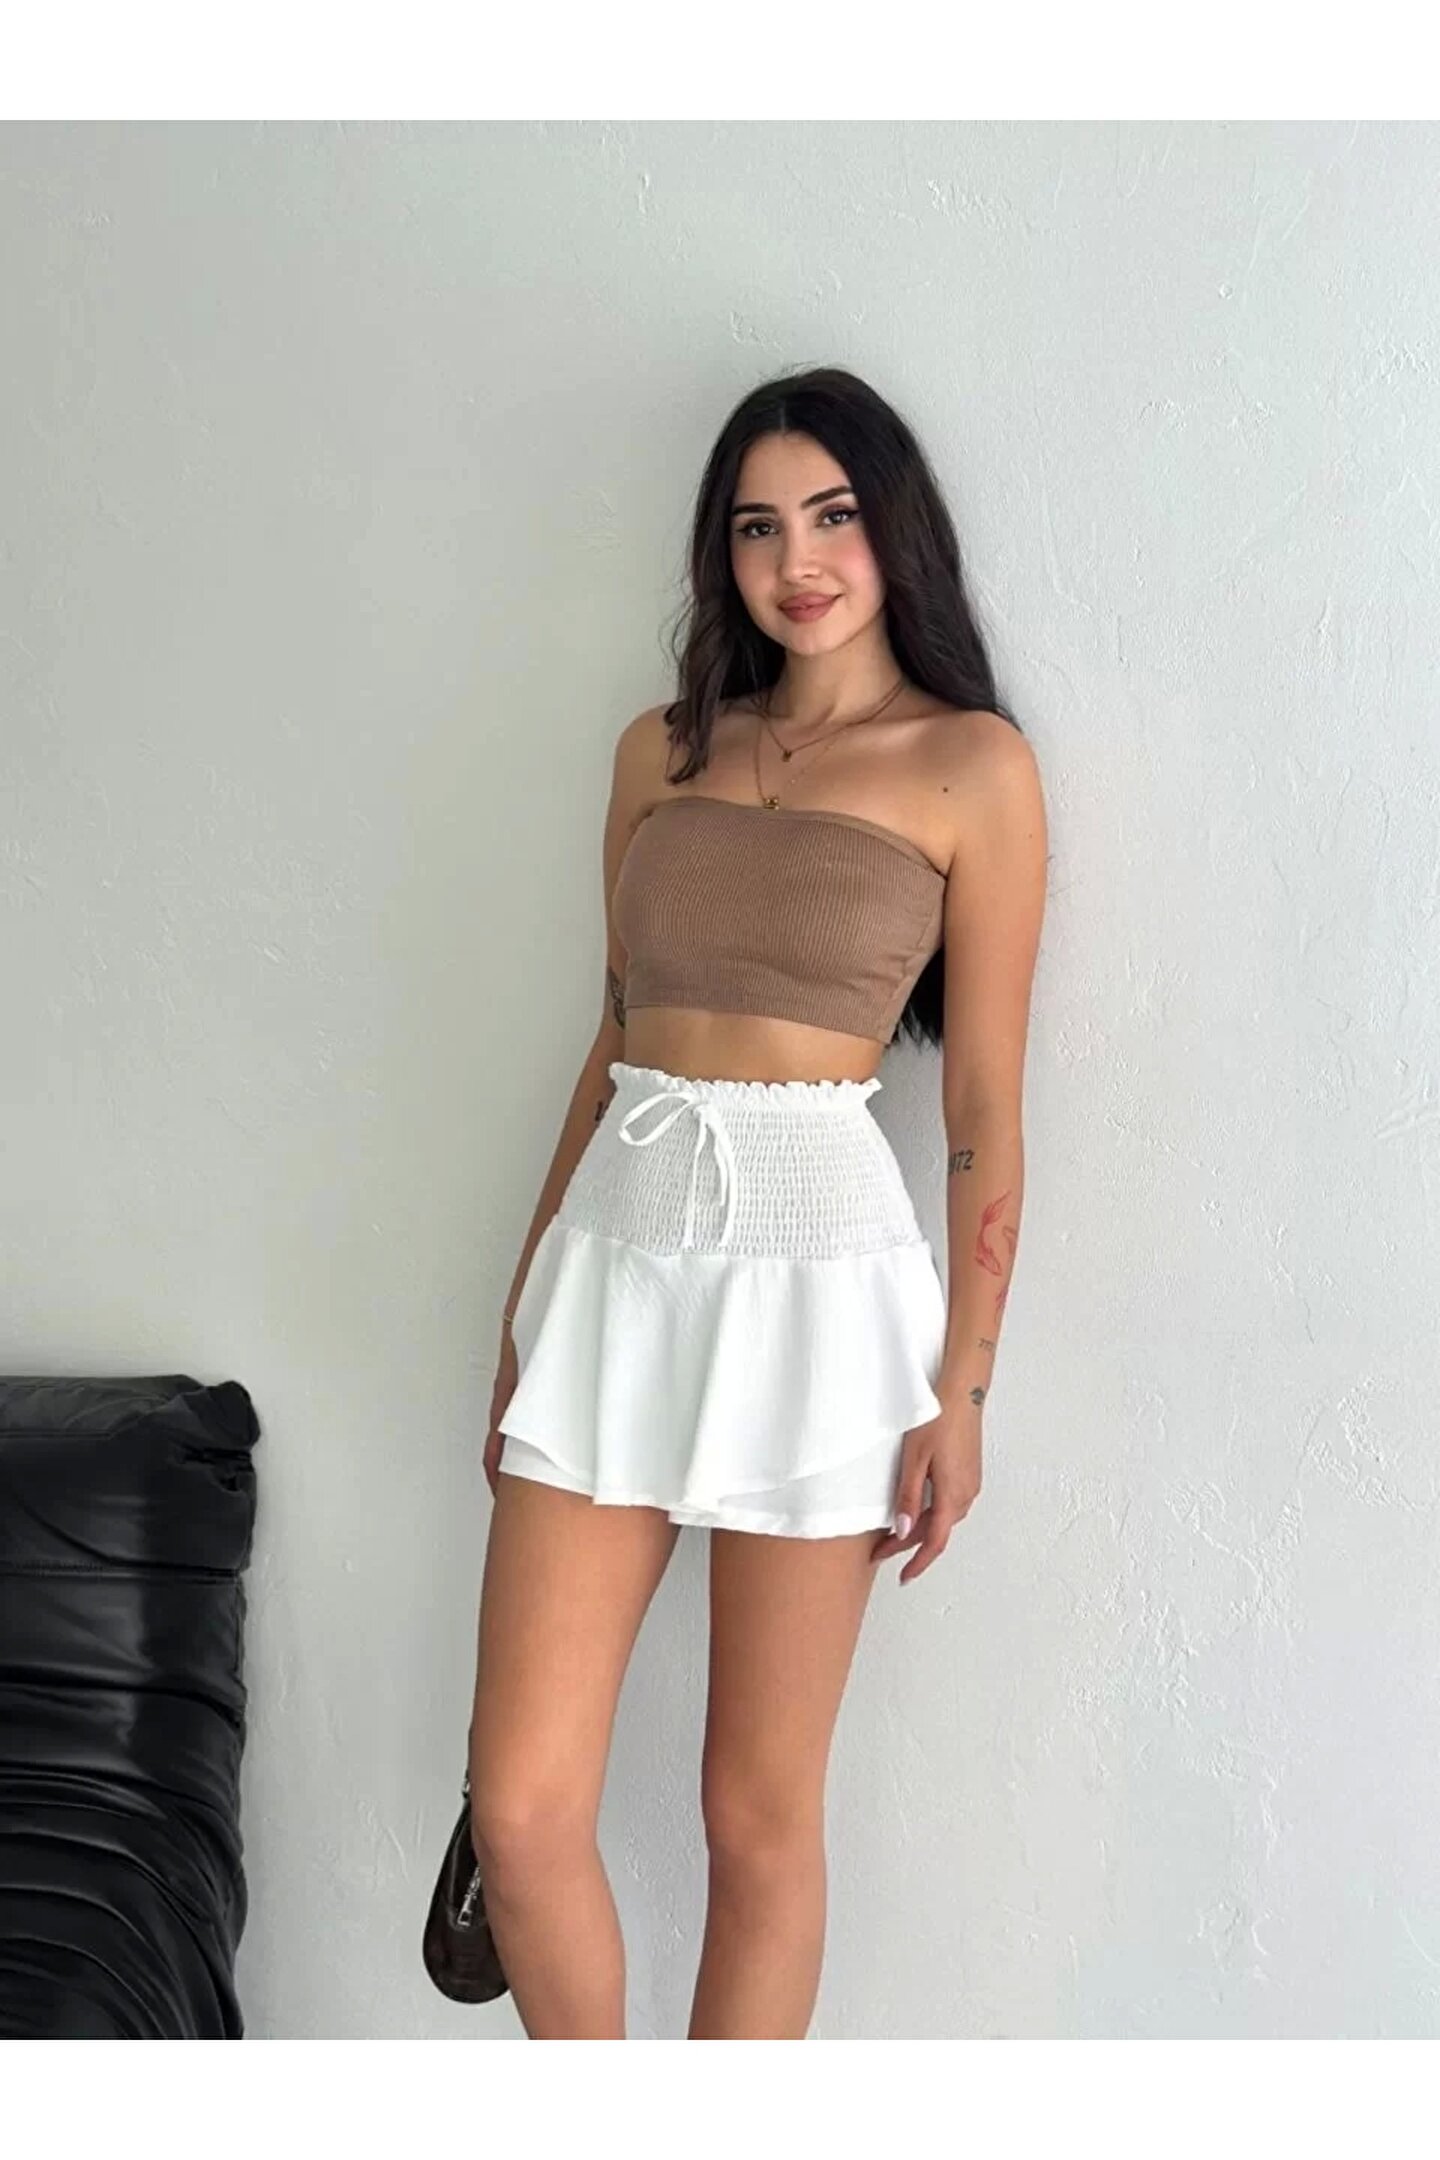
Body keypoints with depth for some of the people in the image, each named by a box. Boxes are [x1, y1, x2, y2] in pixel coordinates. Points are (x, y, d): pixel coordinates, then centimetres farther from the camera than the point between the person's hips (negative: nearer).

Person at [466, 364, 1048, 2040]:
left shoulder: (969, 763, 2)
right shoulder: (662, 751, 15)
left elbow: (985, 1108, 0)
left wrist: (961, 1387, -4)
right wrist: (526, 1306, 16)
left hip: (815, 1271, -4)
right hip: (617, 1256, 4)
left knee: (759, 1812, 6)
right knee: (520, 1803, 2)